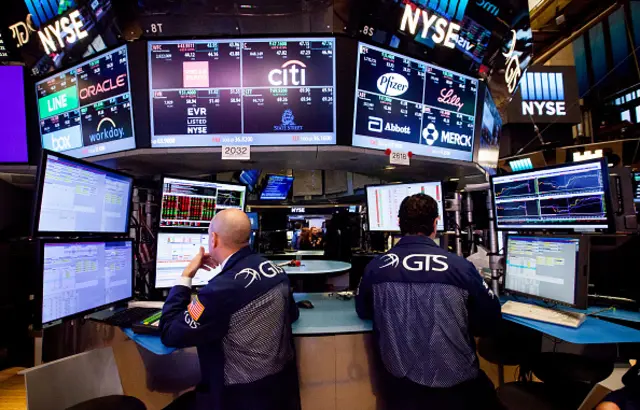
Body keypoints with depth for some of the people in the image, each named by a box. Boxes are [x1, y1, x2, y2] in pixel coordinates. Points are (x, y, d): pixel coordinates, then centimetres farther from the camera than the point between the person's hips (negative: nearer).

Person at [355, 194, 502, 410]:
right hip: (455, 386, -1)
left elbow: (363, 312, 8)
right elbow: (490, 322, -1)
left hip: (398, 387, 2)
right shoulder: (460, 267, -16)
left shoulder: (374, 268, -10)